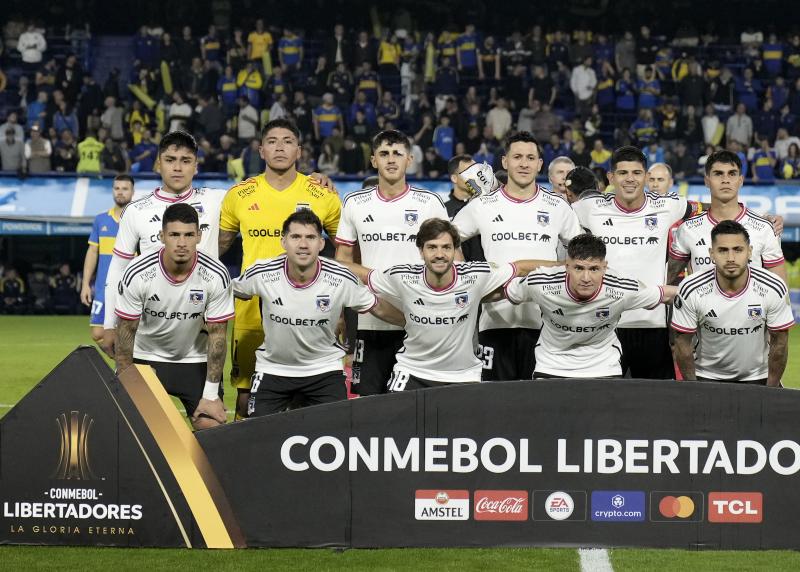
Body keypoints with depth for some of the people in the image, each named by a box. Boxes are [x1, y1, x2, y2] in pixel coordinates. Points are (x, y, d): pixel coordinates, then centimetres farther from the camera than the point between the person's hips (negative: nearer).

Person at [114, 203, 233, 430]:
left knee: (212, 426, -12)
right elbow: (126, 332, -11)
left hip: (196, 361, 1)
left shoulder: (216, 275, -20)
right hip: (146, 357, -1)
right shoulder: (137, 274, -22)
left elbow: (217, 335, -12)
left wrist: (211, 396, -11)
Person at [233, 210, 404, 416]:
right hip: (273, 368, 0)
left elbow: (378, 308, -1)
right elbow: (232, 292, 3)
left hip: (324, 369, 0)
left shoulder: (342, 280, -18)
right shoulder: (261, 274, -19)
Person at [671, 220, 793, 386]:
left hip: (758, 378, 1)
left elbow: (779, 342, -4)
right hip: (706, 377, -1)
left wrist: (771, 391, -3)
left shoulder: (774, 289, -15)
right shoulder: (691, 290, -16)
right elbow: (683, 343, -5)